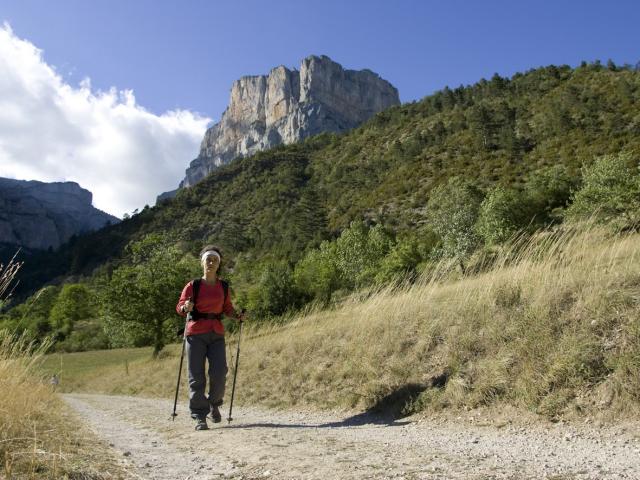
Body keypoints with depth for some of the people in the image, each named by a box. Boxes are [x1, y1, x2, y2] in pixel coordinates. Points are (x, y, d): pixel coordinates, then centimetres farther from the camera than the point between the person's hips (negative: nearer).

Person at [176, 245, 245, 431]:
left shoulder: (223, 287, 10)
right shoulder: (192, 285, 1)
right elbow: (179, 307, -2)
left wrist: (238, 316, -1)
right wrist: (186, 307, -24)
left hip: (217, 333, 2)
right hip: (195, 333, -2)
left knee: (219, 374, -7)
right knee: (197, 377, -2)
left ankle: (214, 403, 22)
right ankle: (200, 417, 8)